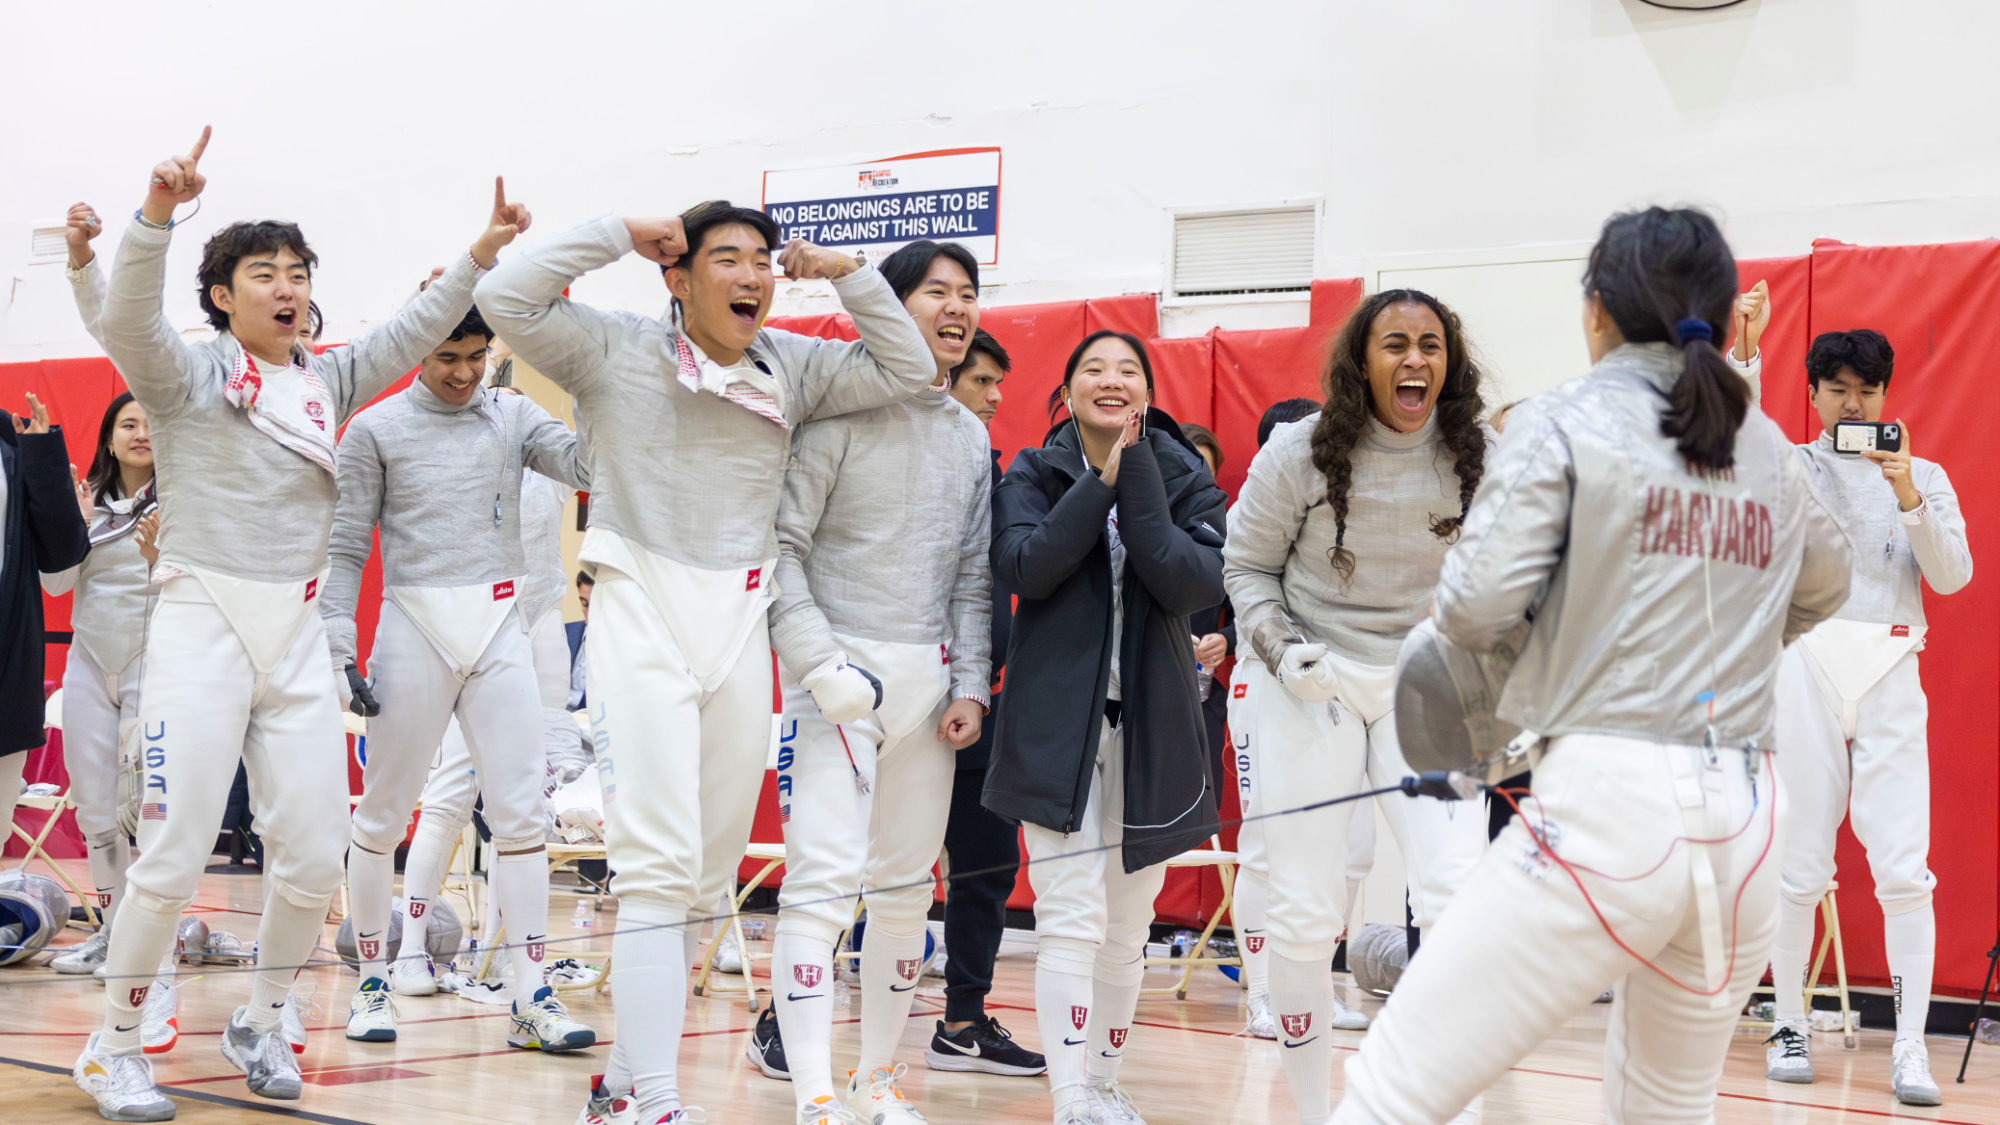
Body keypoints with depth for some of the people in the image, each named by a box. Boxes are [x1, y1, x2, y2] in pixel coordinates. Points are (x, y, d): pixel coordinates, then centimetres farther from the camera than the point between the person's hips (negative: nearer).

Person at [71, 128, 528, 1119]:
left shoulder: (325, 384, 13)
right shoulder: (186, 376, -3)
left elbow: (412, 333, 12)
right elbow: (128, 318, -21)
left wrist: (481, 254, -1)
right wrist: (158, 212, -37)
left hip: (299, 635, 5)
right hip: (201, 625, -5)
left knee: (314, 852, 3)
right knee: (175, 855, -8)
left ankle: (259, 1024, 24)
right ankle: (113, 1045, 8)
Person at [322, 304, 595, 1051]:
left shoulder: (513, 417, 8)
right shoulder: (376, 429, 2)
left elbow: (588, 467, -8)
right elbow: (345, 548, 2)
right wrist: (340, 649, -5)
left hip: (500, 630, 2)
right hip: (414, 631, -2)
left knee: (521, 815, -3)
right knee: (383, 817, 5)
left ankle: (532, 1000, -1)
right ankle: (373, 982, 19)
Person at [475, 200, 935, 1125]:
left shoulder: (794, 367, 9)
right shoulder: (615, 351, -1)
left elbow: (911, 369, 8)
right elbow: (506, 300, -11)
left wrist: (846, 273, 1)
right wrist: (619, 235, -8)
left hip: (741, 630, 5)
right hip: (640, 618, -5)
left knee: (708, 876, 8)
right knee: (659, 867, -14)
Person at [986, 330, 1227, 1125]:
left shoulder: (1184, 479, 6)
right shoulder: (1031, 475, 4)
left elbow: (1198, 584, -11)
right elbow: (1024, 568, -14)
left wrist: (1136, 479, -15)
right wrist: (1102, 482, -14)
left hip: (1152, 727, 2)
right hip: (1057, 724, -2)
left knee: (1128, 928, 9)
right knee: (1071, 919, -11)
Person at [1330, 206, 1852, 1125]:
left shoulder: (1567, 421, -2)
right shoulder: (1768, 448, 15)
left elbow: (1476, 609, -10)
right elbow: (1821, 590, 33)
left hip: (1607, 807, -6)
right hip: (1744, 820, 6)